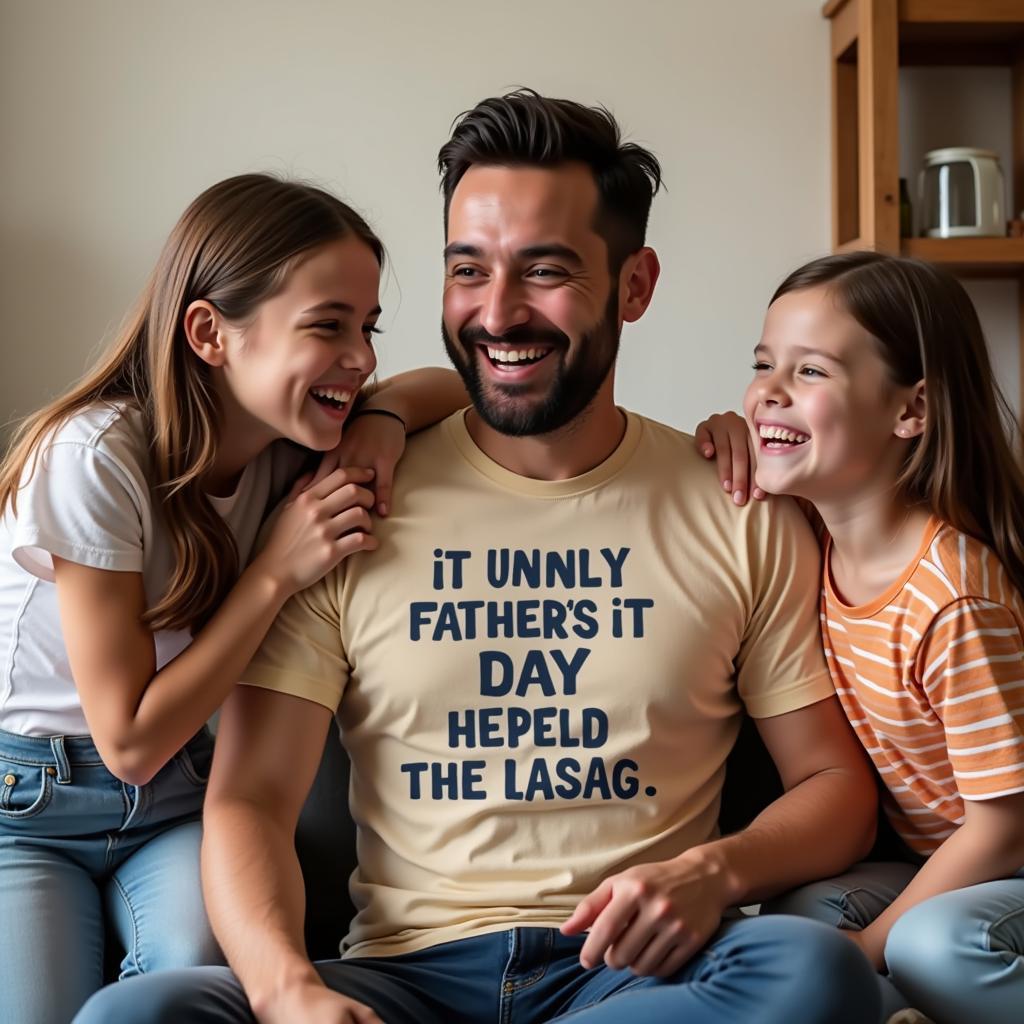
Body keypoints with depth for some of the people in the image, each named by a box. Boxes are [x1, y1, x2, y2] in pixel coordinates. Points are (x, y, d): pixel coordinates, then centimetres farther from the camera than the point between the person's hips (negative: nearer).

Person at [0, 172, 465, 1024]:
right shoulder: (97, 457, -25)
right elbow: (130, 742, -21)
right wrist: (278, 572, -25)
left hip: (180, 801, 4)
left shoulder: (293, 435, -8)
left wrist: (387, 414, -18)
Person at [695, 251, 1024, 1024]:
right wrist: (729, 444, -10)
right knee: (797, 920, -19)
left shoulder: (950, 598, -27)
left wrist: (868, 946, -15)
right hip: (934, 864, 6)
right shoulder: (809, 543, -6)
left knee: (936, 945, -33)